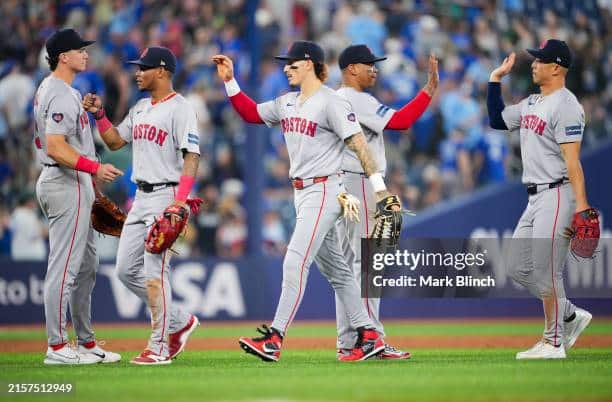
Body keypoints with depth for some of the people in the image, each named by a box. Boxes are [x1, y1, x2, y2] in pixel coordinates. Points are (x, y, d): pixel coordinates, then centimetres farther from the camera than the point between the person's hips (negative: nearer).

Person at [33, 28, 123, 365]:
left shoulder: (48, 89, 16)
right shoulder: (62, 95, -17)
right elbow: (56, 148, -26)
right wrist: (95, 168, -31)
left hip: (66, 183, 11)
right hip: (67, 183, -11)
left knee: (86, 265, 15)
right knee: (64, 266, -9)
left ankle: (86, 342, 20)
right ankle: (57, 347, -7)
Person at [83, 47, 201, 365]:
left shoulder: (180, 109, -11)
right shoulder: (140, 108, 16)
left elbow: (192, 156, -18)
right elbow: (114, 141, 22)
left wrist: (180, 201, -28)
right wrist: (99, 114, 7)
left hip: (166, 196, -9)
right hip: (141, 197, 9)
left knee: (155, 272, -10)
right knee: (126, 269, 8)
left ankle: (159, 347, -3)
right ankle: (179, 321, 20)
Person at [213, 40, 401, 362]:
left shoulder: (331, 102, -12)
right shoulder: (287, 103, 13)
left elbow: (358, 143, -16)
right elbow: (250, 113, 21)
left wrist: (379, 187, -21)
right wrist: (229, 81, 10)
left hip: (324, 191, -9)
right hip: (301, 192, 9)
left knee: (295, 262, -14)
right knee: (333, 268, 11)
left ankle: (274, 339, -16)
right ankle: (368, 336, 16)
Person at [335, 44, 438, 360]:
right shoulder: (357, 100, -13)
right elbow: (399, 121, -22)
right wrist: (430, 88, -19)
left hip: (341, 184, 10)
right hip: (361, 183, -10)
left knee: (347, 263, 9)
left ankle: (347, 343, 10)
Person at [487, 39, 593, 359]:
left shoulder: (565, 106, -14)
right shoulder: (531, 103, 14)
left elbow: (572, 160, -21)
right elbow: (497, 120, 29)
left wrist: (581, 205, -26)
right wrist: (495, 80, 22)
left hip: (557, 196, -10)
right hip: (535, 198, 10)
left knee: (545, 271, -8)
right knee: (518, 267, 11)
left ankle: (553, 343, 1)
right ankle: (570, 316, 22)